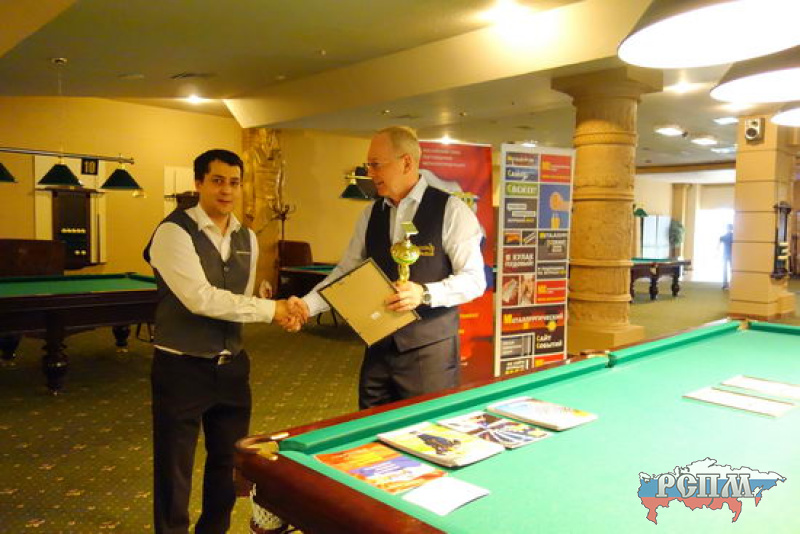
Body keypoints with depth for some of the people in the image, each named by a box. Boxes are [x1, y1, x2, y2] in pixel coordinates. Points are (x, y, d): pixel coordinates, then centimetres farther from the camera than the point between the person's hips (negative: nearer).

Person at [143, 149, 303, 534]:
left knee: (230, 459, 19)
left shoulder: (247, 238, 6)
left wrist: (281, 314, -5)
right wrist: (270, 308, -20)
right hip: (182, 368, -6)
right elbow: (200, 298, -26)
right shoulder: (174, 232, -15)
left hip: (232, 366, 6)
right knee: (175, 469, 9)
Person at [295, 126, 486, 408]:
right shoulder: (371, 214, 8)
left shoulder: (450, 210, -8)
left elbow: (474, 279, -11)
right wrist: (307, 305, -5)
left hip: (429, 350, -5)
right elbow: (346, 272, 9)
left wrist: (425, 294, -26)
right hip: (378, 347, 5)